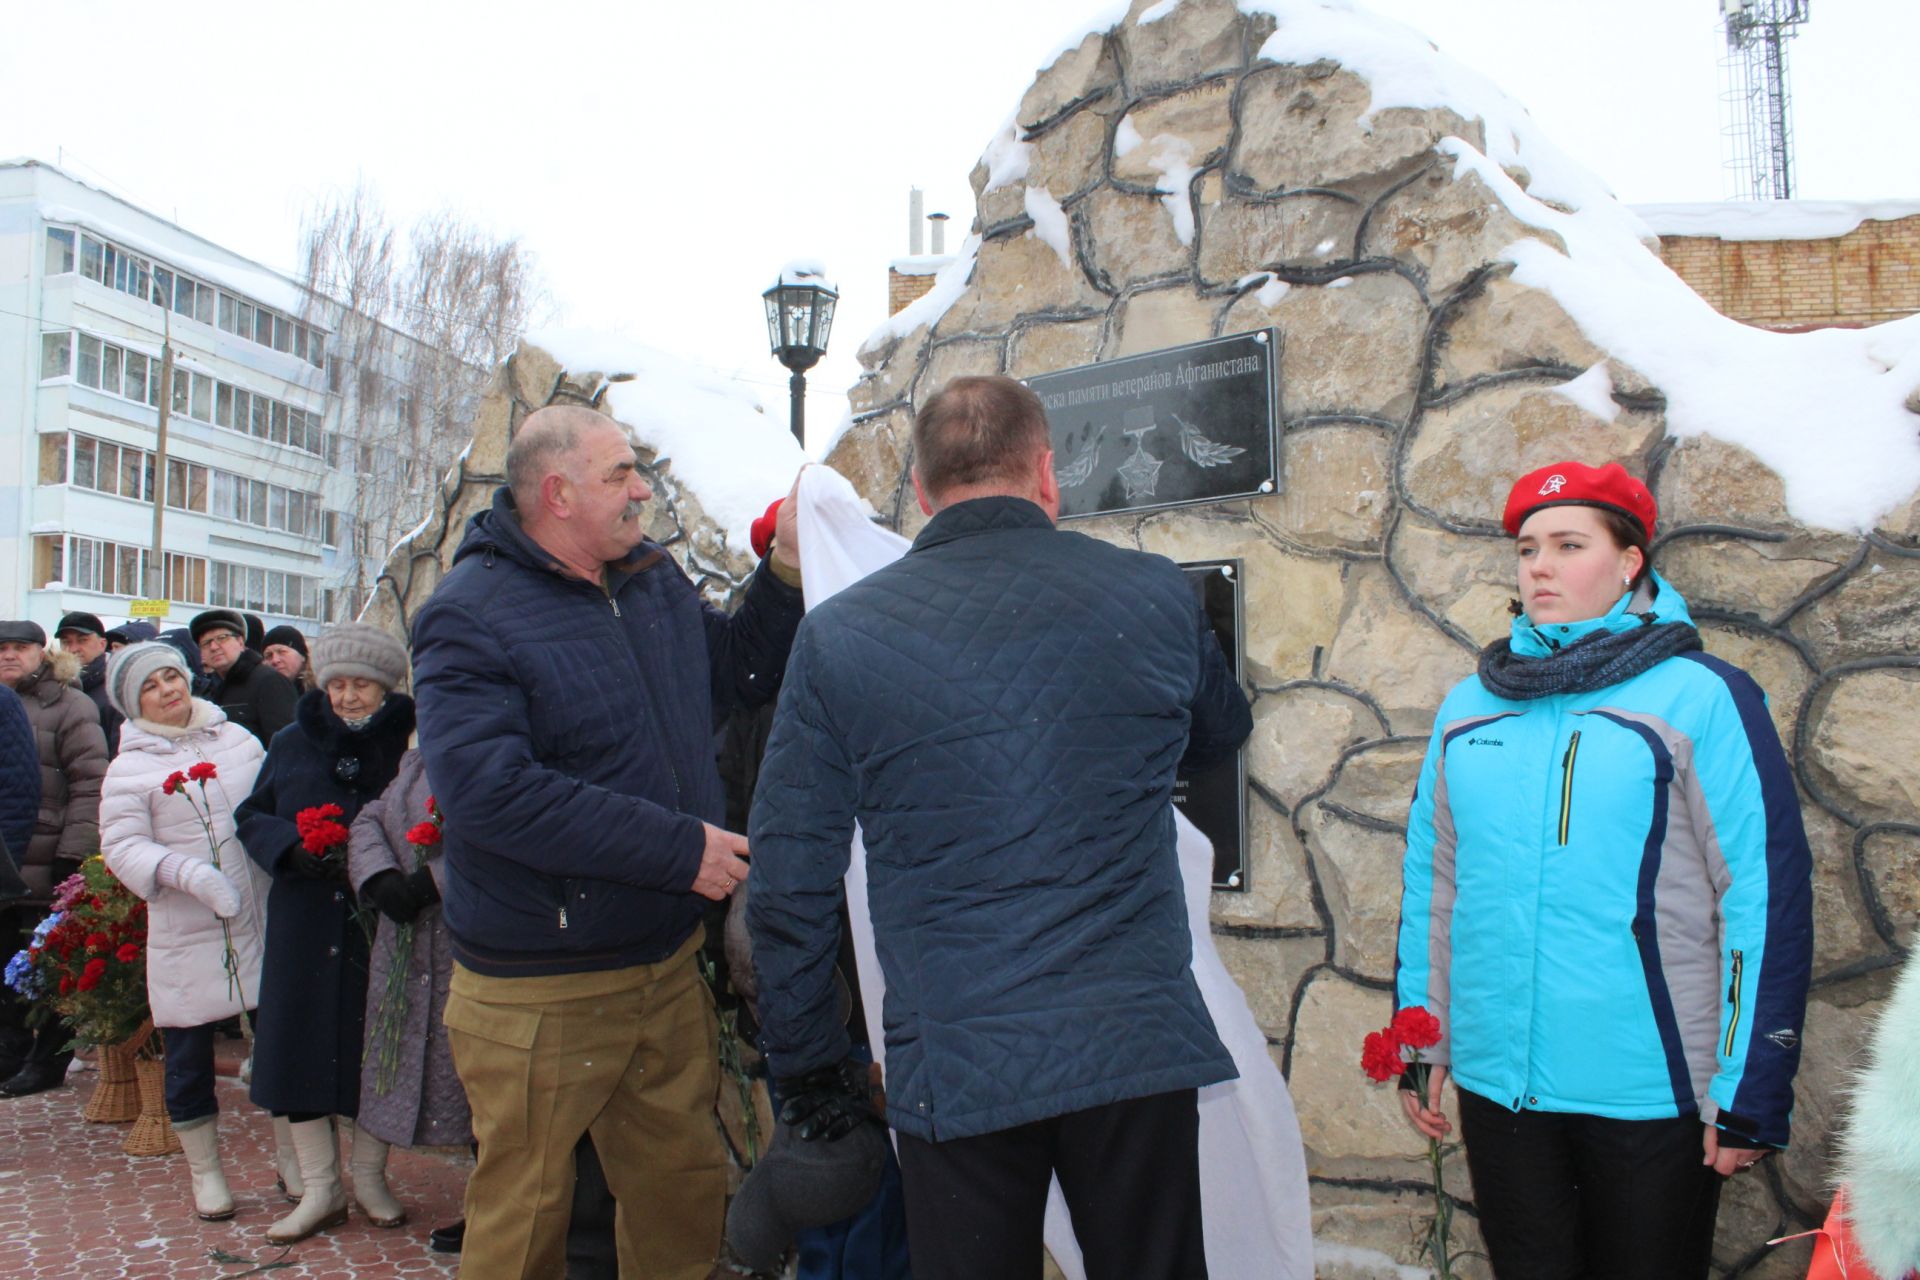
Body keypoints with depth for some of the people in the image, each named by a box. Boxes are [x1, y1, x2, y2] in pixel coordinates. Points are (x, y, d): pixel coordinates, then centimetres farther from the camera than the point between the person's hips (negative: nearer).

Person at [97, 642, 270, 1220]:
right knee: (188, 1056, 8)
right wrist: (188, 874, -24)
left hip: (259, 921, 3)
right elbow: (122, 847, -10)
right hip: (186, 937, -2)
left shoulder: (237, 738, 8)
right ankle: (205, 1170, 26)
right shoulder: (130, 767, -3)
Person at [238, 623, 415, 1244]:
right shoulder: (293, 743, 8)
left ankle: (370, 1179, 24)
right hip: (305, 920, 3)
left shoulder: (409, 744, -2)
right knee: (297, 1045, 3)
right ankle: (319, 1188, 17)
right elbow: (253, 817, 10)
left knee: (374, 1045, 5)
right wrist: (294, 847, -10)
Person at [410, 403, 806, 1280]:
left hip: (668, 968, 7)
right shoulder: (471, 619, -16)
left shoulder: (654, 580, 7)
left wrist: (787, 565, 2)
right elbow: (488, 793, -27)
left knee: (685, 1195, 17)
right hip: (539, 994, -6)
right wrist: (678, 849, -24)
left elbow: (735, 673, 18)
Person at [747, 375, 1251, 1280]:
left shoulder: (839, 635, -3)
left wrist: (807, 1068, 11)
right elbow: (1222, 735, 21)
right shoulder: (1154, 594, 0)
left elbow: (790, 885, -1)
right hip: (1140, 1047, 1)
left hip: (952, 1069, -1)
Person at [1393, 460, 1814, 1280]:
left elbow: (1766, 894, -10)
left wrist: (1750, 1097, -10)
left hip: (1653, 1093, -4)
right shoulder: (1469, 707, 5)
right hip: (1496, 1084, 4)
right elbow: (1430, 881, 10)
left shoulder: (1701, 697, -8)